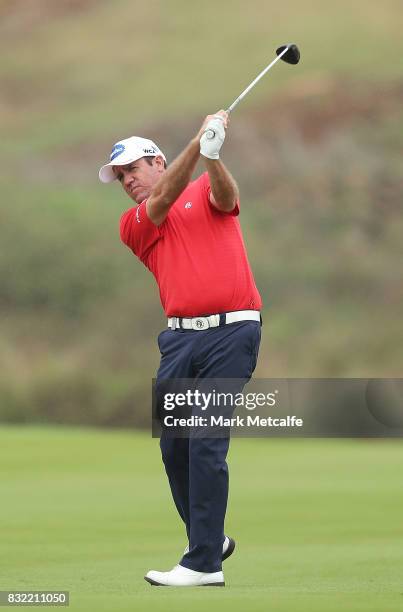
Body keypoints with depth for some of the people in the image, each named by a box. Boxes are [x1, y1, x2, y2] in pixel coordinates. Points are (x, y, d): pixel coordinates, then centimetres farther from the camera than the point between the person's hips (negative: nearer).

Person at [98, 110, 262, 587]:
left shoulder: (205, 192, 10)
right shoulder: (133, 225, 15)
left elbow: (225, 195, -13)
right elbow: (162, 200, -4)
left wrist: (212, 155, -35)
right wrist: (196, 143, -18)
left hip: (231, 329, -5)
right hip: (180, 336, 5)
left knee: (206, 443, -11)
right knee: (173, 444, 3)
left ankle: (203, 563, -11)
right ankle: (210, 540, 23)